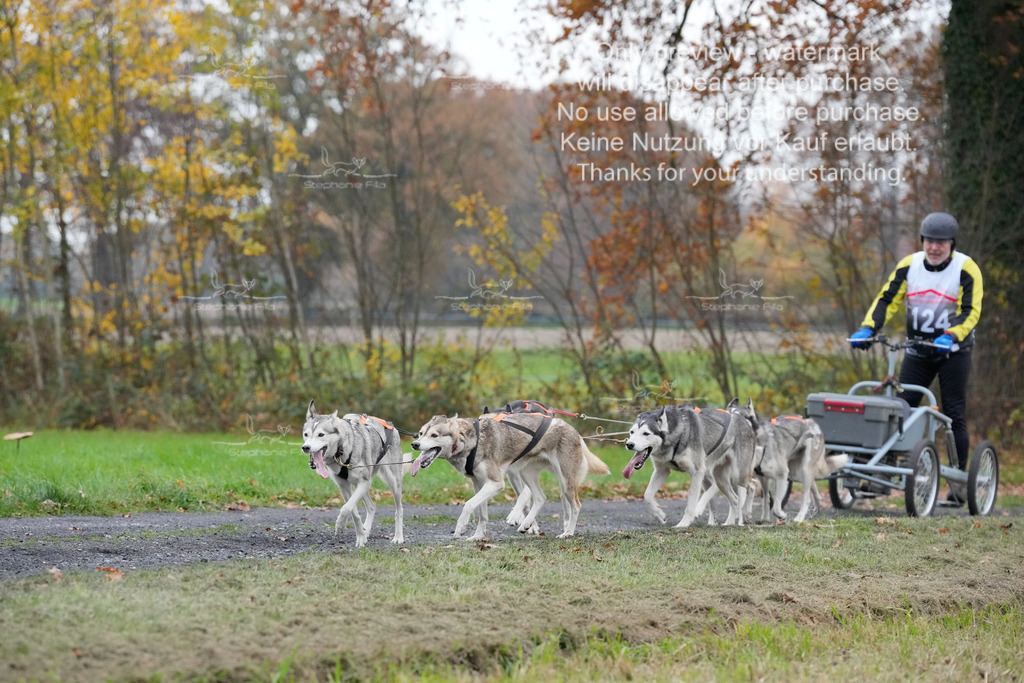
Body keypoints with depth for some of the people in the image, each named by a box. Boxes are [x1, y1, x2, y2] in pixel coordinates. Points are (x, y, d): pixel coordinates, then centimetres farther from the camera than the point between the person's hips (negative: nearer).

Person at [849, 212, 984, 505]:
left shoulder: (966, 269, -12)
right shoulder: (909, 265, -2)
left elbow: (970, 312, -19)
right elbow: (887, 300, -5)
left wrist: (950, 336, -37)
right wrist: (867, 328, -21)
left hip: (953, 352, -3)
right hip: (918, 351, 3)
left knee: (954, 415, -4)